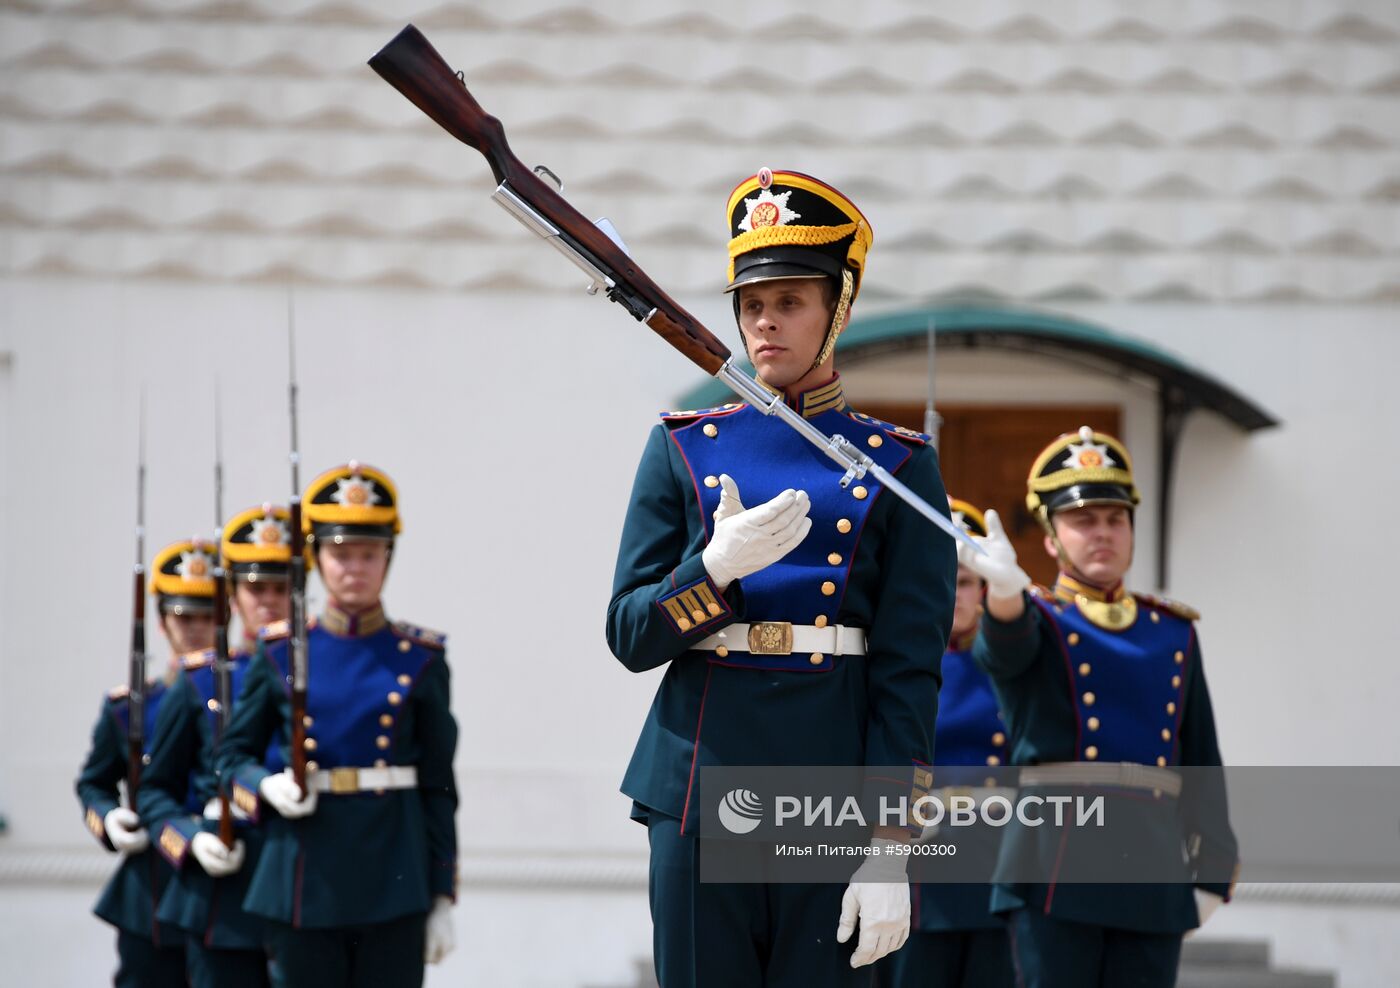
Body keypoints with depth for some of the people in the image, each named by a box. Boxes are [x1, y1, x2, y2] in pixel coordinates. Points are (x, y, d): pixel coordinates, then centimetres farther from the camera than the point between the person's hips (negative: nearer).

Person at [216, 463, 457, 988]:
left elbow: (438, 788, 6)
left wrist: (442, 898, 3)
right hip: (307, 879, 1)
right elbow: (232, 755, 11)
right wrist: (267, 788, -12)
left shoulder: (420, 658, 4)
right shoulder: (280, 652, 5)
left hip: (394, 881, 0)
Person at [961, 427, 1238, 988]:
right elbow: (1004, 647, -21)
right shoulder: (1035, 621, 6)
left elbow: (1202, 762, 15)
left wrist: (1212, 871, 7)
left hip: (1155, 876, 4)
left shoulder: (1175, 633, 16)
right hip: (1058, 872, -3)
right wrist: (1003, 588, -44)